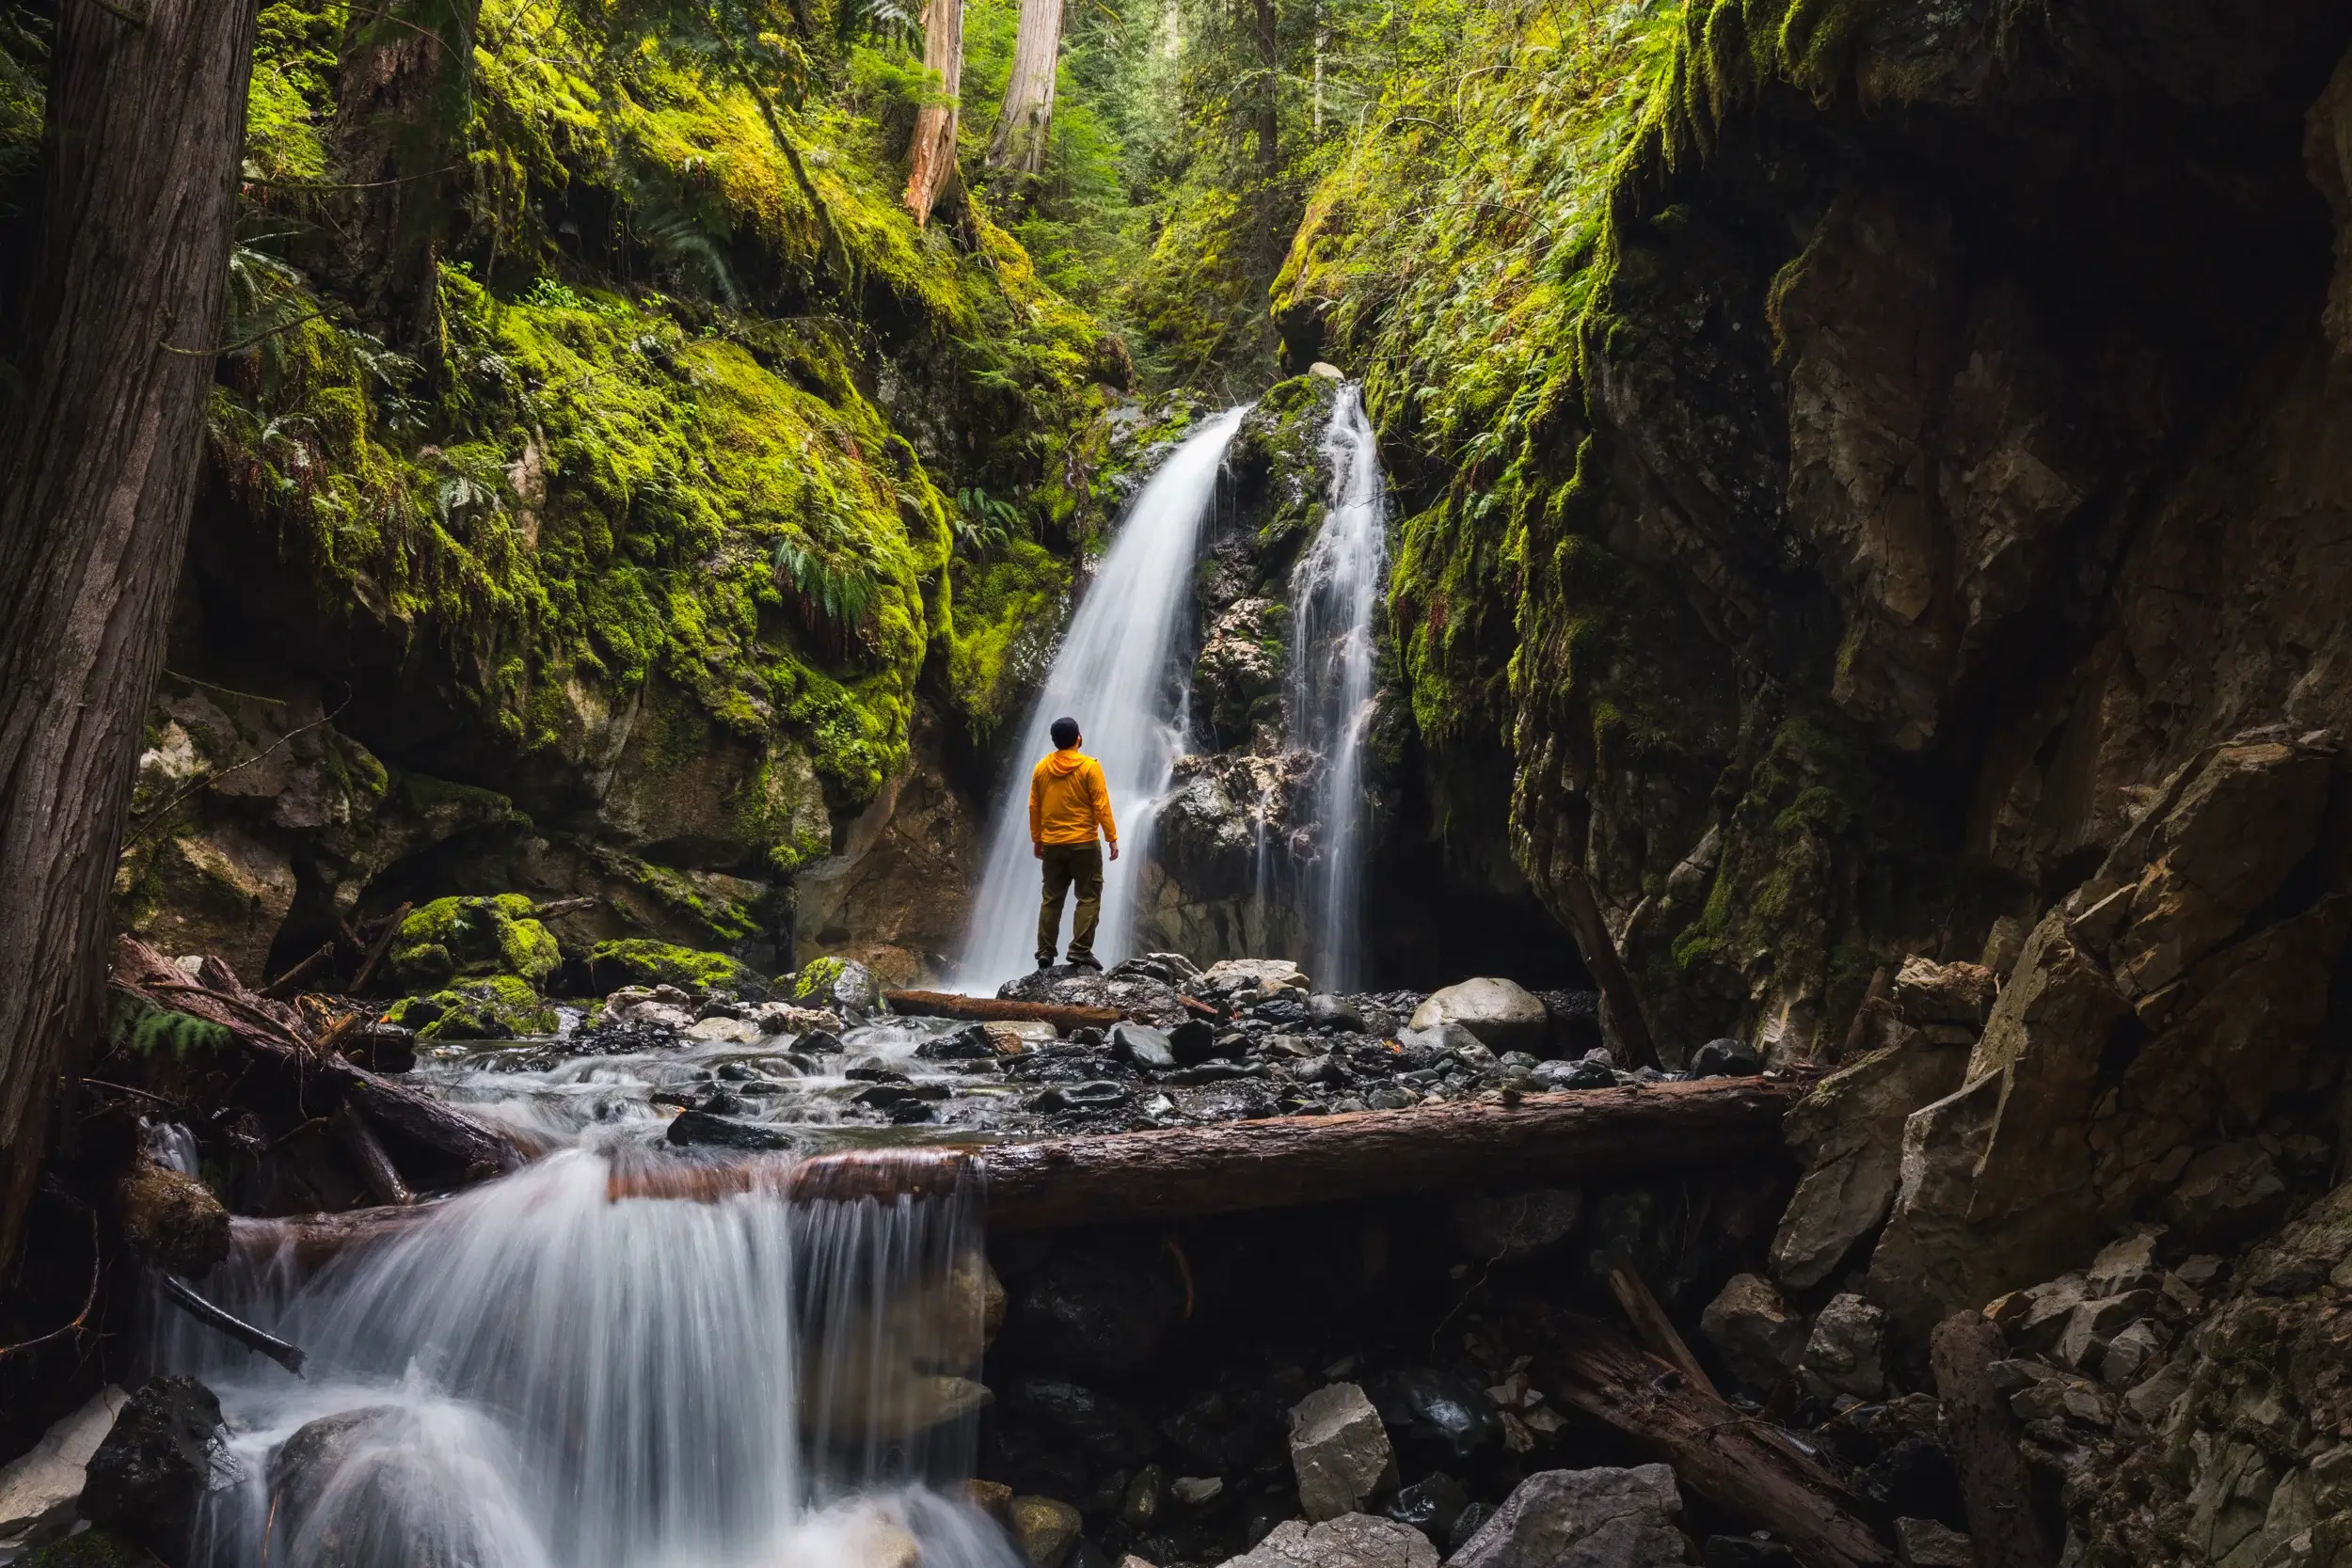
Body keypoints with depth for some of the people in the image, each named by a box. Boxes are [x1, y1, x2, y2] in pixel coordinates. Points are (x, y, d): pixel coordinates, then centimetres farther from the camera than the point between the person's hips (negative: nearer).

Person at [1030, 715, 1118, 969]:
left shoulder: (1041, 768, 4)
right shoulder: (1089, 766, -8)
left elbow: (1034, 807, 8)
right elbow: (1101, 806, -10)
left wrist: (1036, 839, 18)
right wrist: (1112, 838, -4)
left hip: (1052, 844, 4)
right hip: (1084, 843, -4)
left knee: (1052, 899, 10)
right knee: (1088, 898, 1)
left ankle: (1045, 953, 8)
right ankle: (1080, 951, -6)